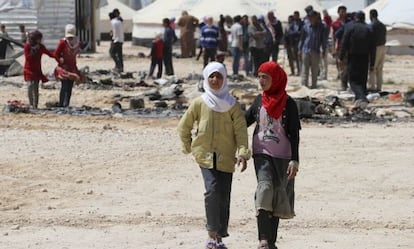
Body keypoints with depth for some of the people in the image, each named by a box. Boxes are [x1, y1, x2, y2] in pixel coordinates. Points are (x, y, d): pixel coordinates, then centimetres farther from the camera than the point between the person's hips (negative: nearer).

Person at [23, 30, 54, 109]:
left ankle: (35, 105, 8)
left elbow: (50, 54, 1)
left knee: (36, 88, 4)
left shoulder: (40, 46, 5)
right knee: (30, 85, -19)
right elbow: (27, 57, -13)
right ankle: (31, 104, -13)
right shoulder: (27, 46, -6)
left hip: (37, 70, 4)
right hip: (29, 69, -4)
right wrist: (34, 51, -19)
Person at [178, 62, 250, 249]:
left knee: (223, 196, 2)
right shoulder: (199, 103, 3)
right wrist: (189, 147, 14)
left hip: (226, 157, 1)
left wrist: (243, 153, -17)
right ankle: (213, 232, -11)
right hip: (205, 155, -1)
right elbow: (184, 126, 14)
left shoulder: (232, 106, 2)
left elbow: (241, 131, -6)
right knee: (212, 190, -18)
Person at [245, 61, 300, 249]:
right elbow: (245, 121, 17)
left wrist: (294, 160, -11)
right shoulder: (259, 100, 5)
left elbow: (294, 134, -5)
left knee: (277, 197, 6)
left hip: (282, 156, -1)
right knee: (265, 189, -18)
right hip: (262, 154, 1)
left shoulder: (288, 104, -4)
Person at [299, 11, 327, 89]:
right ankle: (304, 85, 2)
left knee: (315, 70, 6)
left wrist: (324, 50, 7)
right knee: (305, 69, 0)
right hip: (306, 50, 0)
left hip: (316, 51, 0)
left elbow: (323, 39, 9)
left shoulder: (321, 27, 1)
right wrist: (300, 49, 10)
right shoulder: (306, 26, 3)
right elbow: (302, 38, 11)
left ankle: (314, 85, 15)